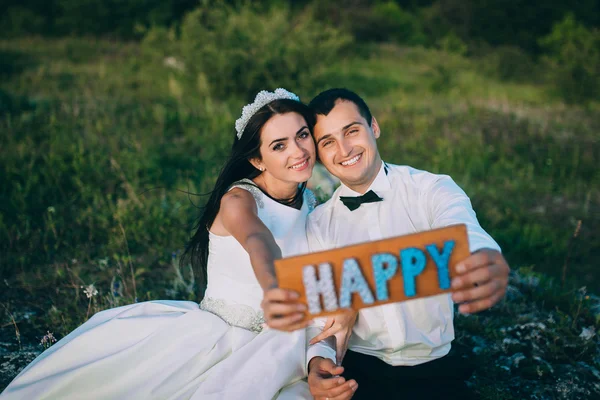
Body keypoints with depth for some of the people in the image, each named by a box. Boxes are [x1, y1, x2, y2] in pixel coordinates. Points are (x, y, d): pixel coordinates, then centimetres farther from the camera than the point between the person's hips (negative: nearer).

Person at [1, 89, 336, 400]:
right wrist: (275, 291, -58)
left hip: (273, 342, 5)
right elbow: (260, 246, -37)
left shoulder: (311, 204, 5)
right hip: (211, 333, -4)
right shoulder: (238, 200, -13)